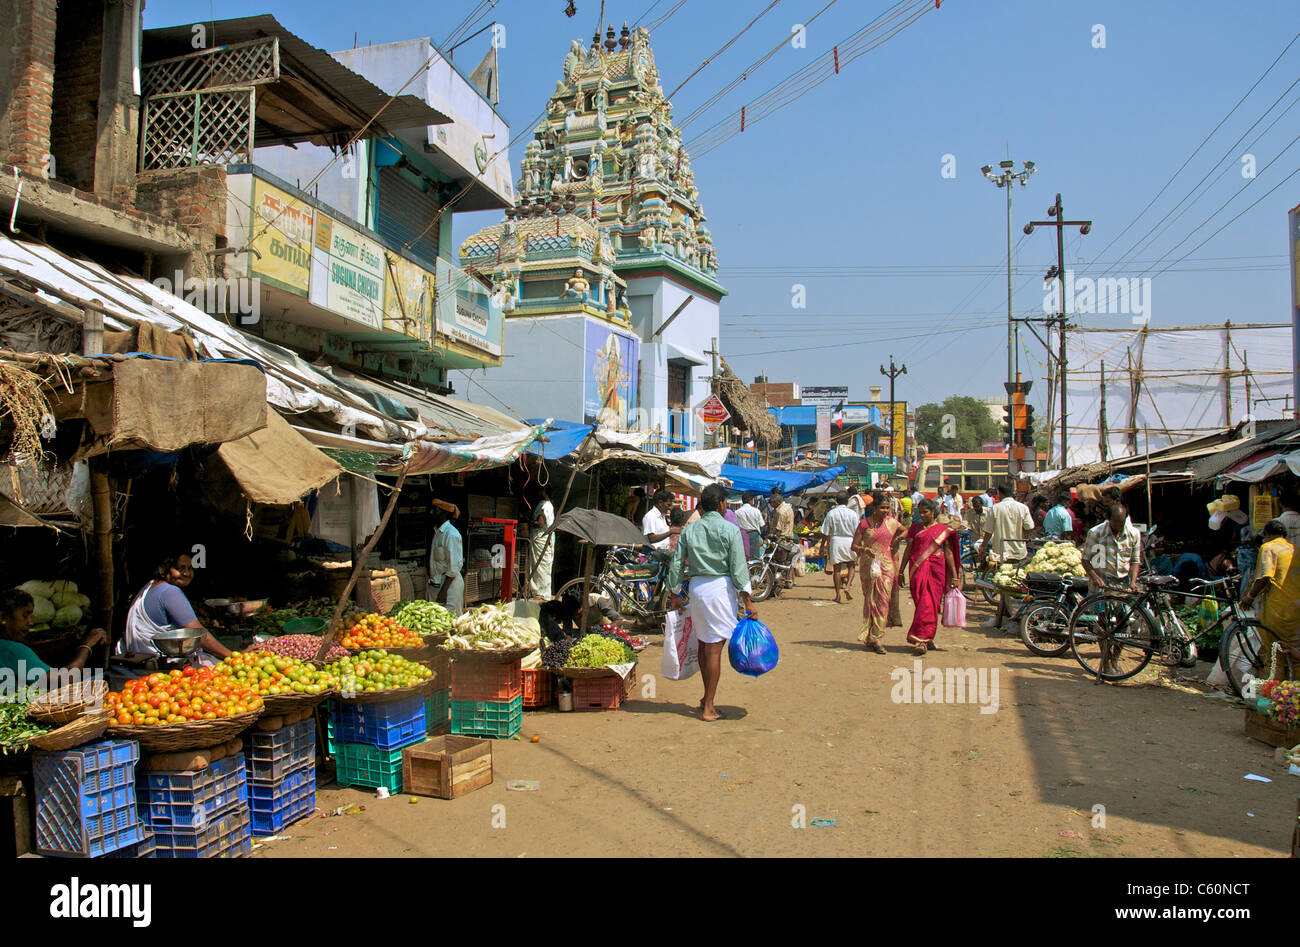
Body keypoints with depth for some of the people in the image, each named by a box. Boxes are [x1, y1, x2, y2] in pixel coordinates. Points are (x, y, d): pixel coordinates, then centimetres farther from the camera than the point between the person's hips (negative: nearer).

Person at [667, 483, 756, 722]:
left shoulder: (689, 530, 5)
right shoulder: (729, 530, -7)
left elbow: (676, 565, 7)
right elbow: (738, 568, -9)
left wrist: (675, 595, 18)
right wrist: (747, 600, -3)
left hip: (696, 587, 5)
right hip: (720, 587, -5)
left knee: (703, 645, 18)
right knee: (715, 649, -1)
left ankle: (707, 697, 29)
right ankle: (708, 708, 2)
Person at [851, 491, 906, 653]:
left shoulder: (891, 522, 7)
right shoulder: (864, 524, -1)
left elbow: (906, 531, 27)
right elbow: (854, 545, -1)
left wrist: (899, 538, 5)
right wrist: (865, 550, -20)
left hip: (887, 565, 2)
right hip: (869, 565, -2)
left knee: (884, 600, -5)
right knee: (871, 600, 0)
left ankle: (876, 637, -2)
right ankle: (873, 638, 9)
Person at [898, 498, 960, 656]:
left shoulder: (944, 530, 7)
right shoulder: (915, 527, 11)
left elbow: (948, 553, 7)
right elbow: (908, 549, 12)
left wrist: (955, 576, 4)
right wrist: (901, 571, 9)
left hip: (936, 569, -1)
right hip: (917, 569, 1)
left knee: (929, 603, -7)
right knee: (921, 602, -1)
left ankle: (921, 639, -6)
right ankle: (927, 639, 8)